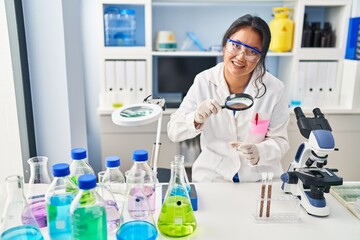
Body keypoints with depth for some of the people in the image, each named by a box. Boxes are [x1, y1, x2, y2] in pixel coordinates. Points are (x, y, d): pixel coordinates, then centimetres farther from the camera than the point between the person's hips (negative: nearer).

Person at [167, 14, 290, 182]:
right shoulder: (204, 81, -8)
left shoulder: (274, 89, -9)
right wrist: (196, 119, -27)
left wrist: (259, 153, -24)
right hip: (212, 176, 0)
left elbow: (279, 140, -4)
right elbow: (173, 131, -7)